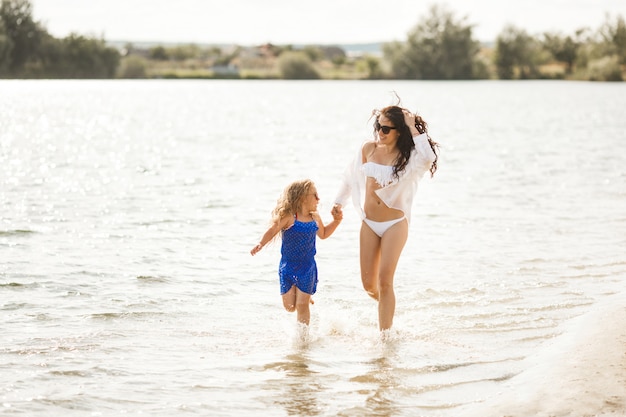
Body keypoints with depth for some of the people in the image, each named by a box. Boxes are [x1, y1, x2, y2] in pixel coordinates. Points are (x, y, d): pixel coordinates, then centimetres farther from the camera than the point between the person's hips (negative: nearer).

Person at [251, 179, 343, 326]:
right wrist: (260, 244, -31)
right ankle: (305, 297, 35)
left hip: (307, 267, 3)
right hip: (288, 266, -3)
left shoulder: (315, 218, 4)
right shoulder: (288, 217, -14)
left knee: (302, 305, -2)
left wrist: (336, 221, 12)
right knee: (290, 306, 1)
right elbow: (271, 232, -14)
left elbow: (323, 234, 22)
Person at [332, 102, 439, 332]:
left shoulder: (407, 156, -11)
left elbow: (428, 158, -34)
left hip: (395, 224, -4)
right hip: (369, 224, 4)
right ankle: (387, 305, 39)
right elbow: (352, 175, 16)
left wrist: (413, 128, -27)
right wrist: (339, 201, 20)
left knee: (384, 281, -10)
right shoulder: (368, 149, 0)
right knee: (368, 283, 6)